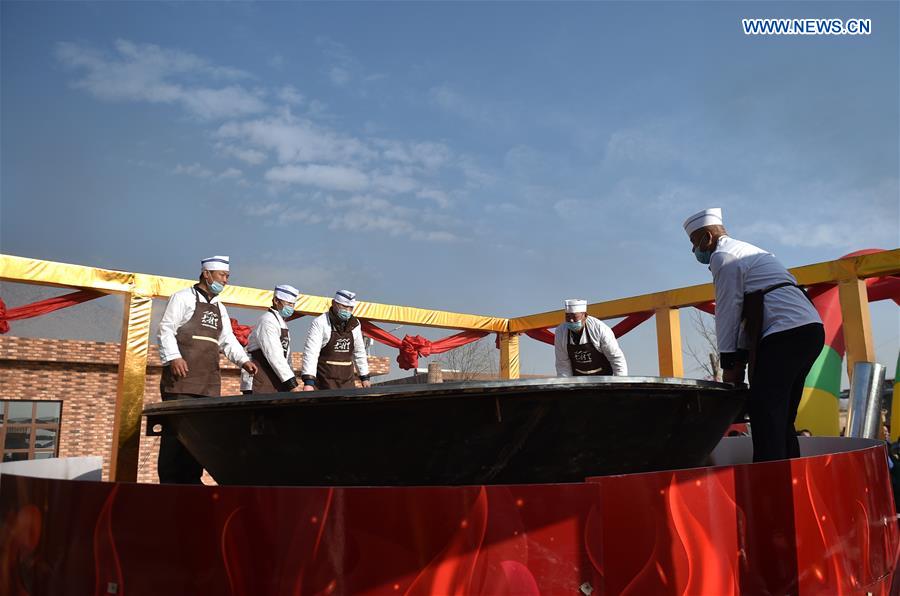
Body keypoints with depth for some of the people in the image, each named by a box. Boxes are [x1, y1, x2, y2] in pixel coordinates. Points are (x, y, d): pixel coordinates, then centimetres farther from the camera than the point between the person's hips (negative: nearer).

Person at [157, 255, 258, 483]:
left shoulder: (220, 308, 24)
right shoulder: (183, 297, 4)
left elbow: (228, 339, 19)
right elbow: (166, 329, -4)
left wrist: (243, 360, 3)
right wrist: (174, 357, -18)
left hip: (209, 382, 6)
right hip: (182, 372, -6)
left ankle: (192, 478, 8)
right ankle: (169, 480, -3)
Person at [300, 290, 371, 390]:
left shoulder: (354, 324, 9)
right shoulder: (320, 323, -9)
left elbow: (359, 352, 19)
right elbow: (311, 352, -17)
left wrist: (364, 377, 18)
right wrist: (308, 381, -26)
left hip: (347, 382, 6)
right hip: (324, 381, -5)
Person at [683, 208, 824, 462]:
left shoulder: (723, 256, -3)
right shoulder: (745, 251, 27)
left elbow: (728, 312, -6)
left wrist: (730, 364, -1)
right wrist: (740, 358, 20)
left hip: (786, 333, -10)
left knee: (765, 415, -12)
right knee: (782, 417, 13)